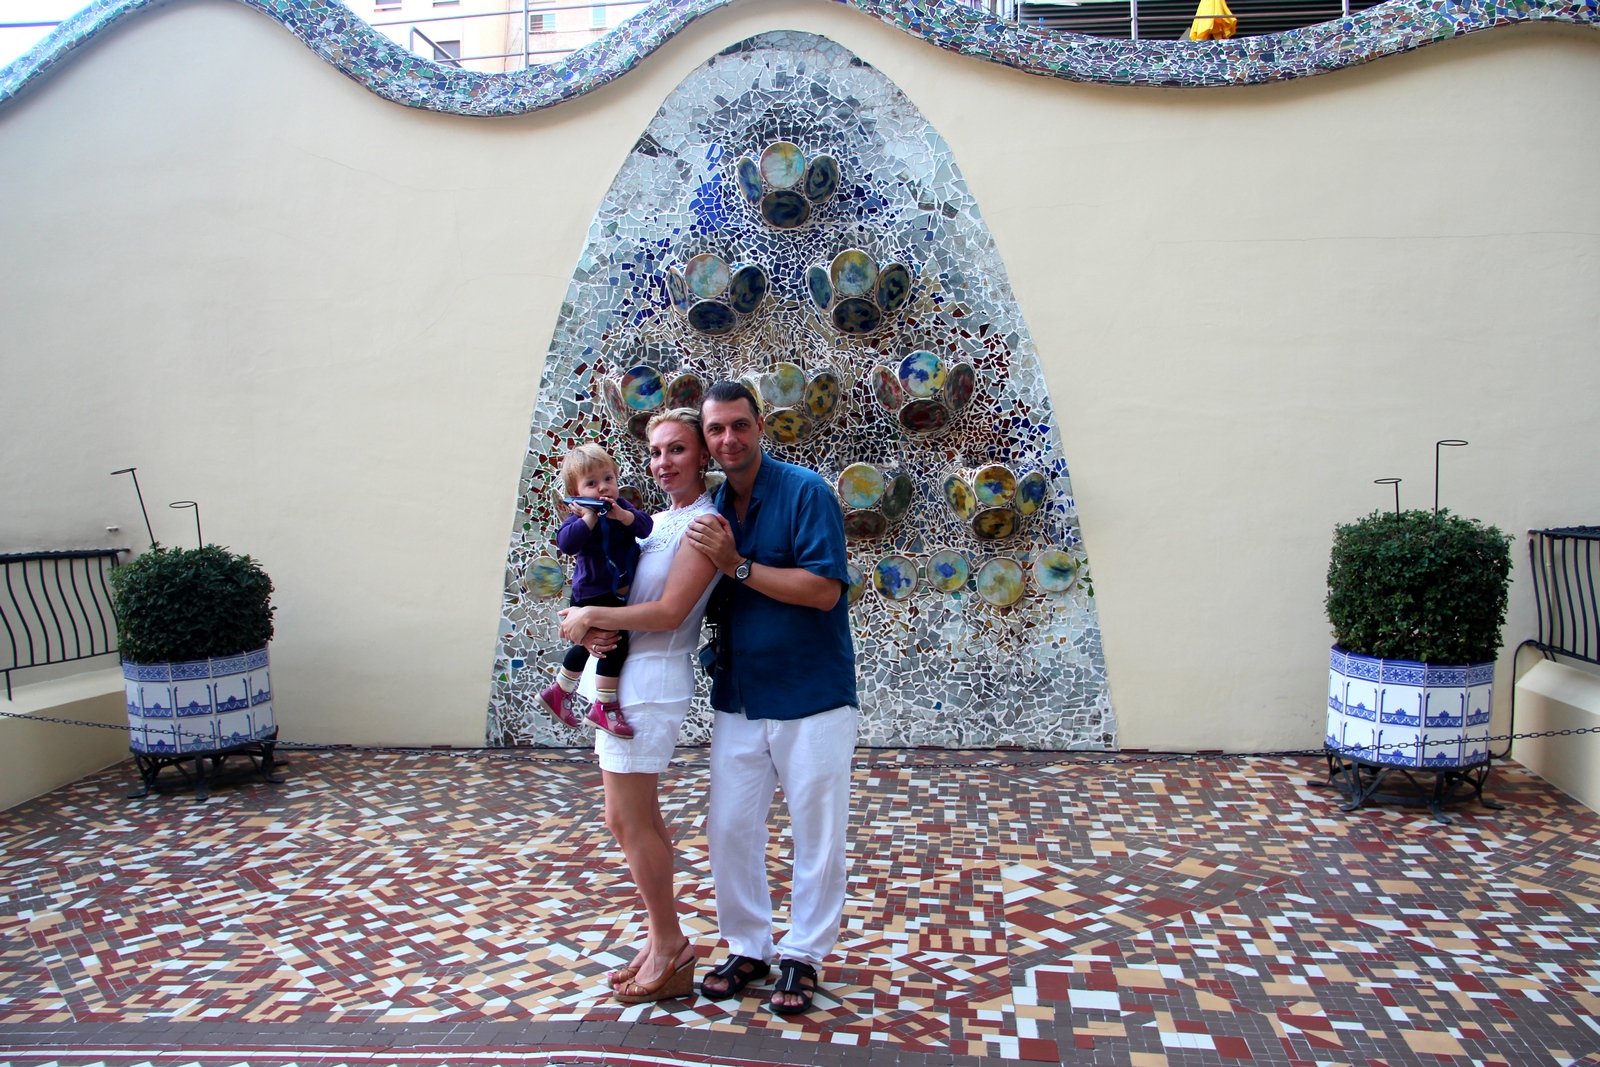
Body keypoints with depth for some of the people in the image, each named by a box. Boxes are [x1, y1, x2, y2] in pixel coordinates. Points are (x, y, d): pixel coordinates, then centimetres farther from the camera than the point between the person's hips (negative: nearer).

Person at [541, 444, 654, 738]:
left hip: (618, 594, 8)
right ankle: (604, 707, -7)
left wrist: (623, 515, -26)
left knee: (588, 646, 21)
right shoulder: (579, 516, -13)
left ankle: (558, 692, 41)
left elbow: (645, 526, -10)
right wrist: (590, 517, -31)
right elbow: (566, 543, -31)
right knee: (616, 642, -19)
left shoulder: (621, 507, 4)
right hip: (594, 595, -8)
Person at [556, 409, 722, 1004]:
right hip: (616, 675, 9)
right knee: (638, 820, 14)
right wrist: (591, 631, -7)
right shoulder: (655, 520, 16)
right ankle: (662, 941, 24)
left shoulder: (704, 523, -11)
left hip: (650, 682, -9)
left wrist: (591, 617, -11)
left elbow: (668, 613, -19)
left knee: (629, 821, -4)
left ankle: (670, 949, 8)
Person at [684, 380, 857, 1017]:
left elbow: (824, 589, -21)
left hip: (812, 699, -5)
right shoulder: (713, 509, 6)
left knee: (817, 833, 6)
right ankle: (748, 947, 27)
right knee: (729, 826, 9)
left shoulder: (806, 492, -12)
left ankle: (803, 955, 23)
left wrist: (738, 564, -21)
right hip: (738, 699, 5)